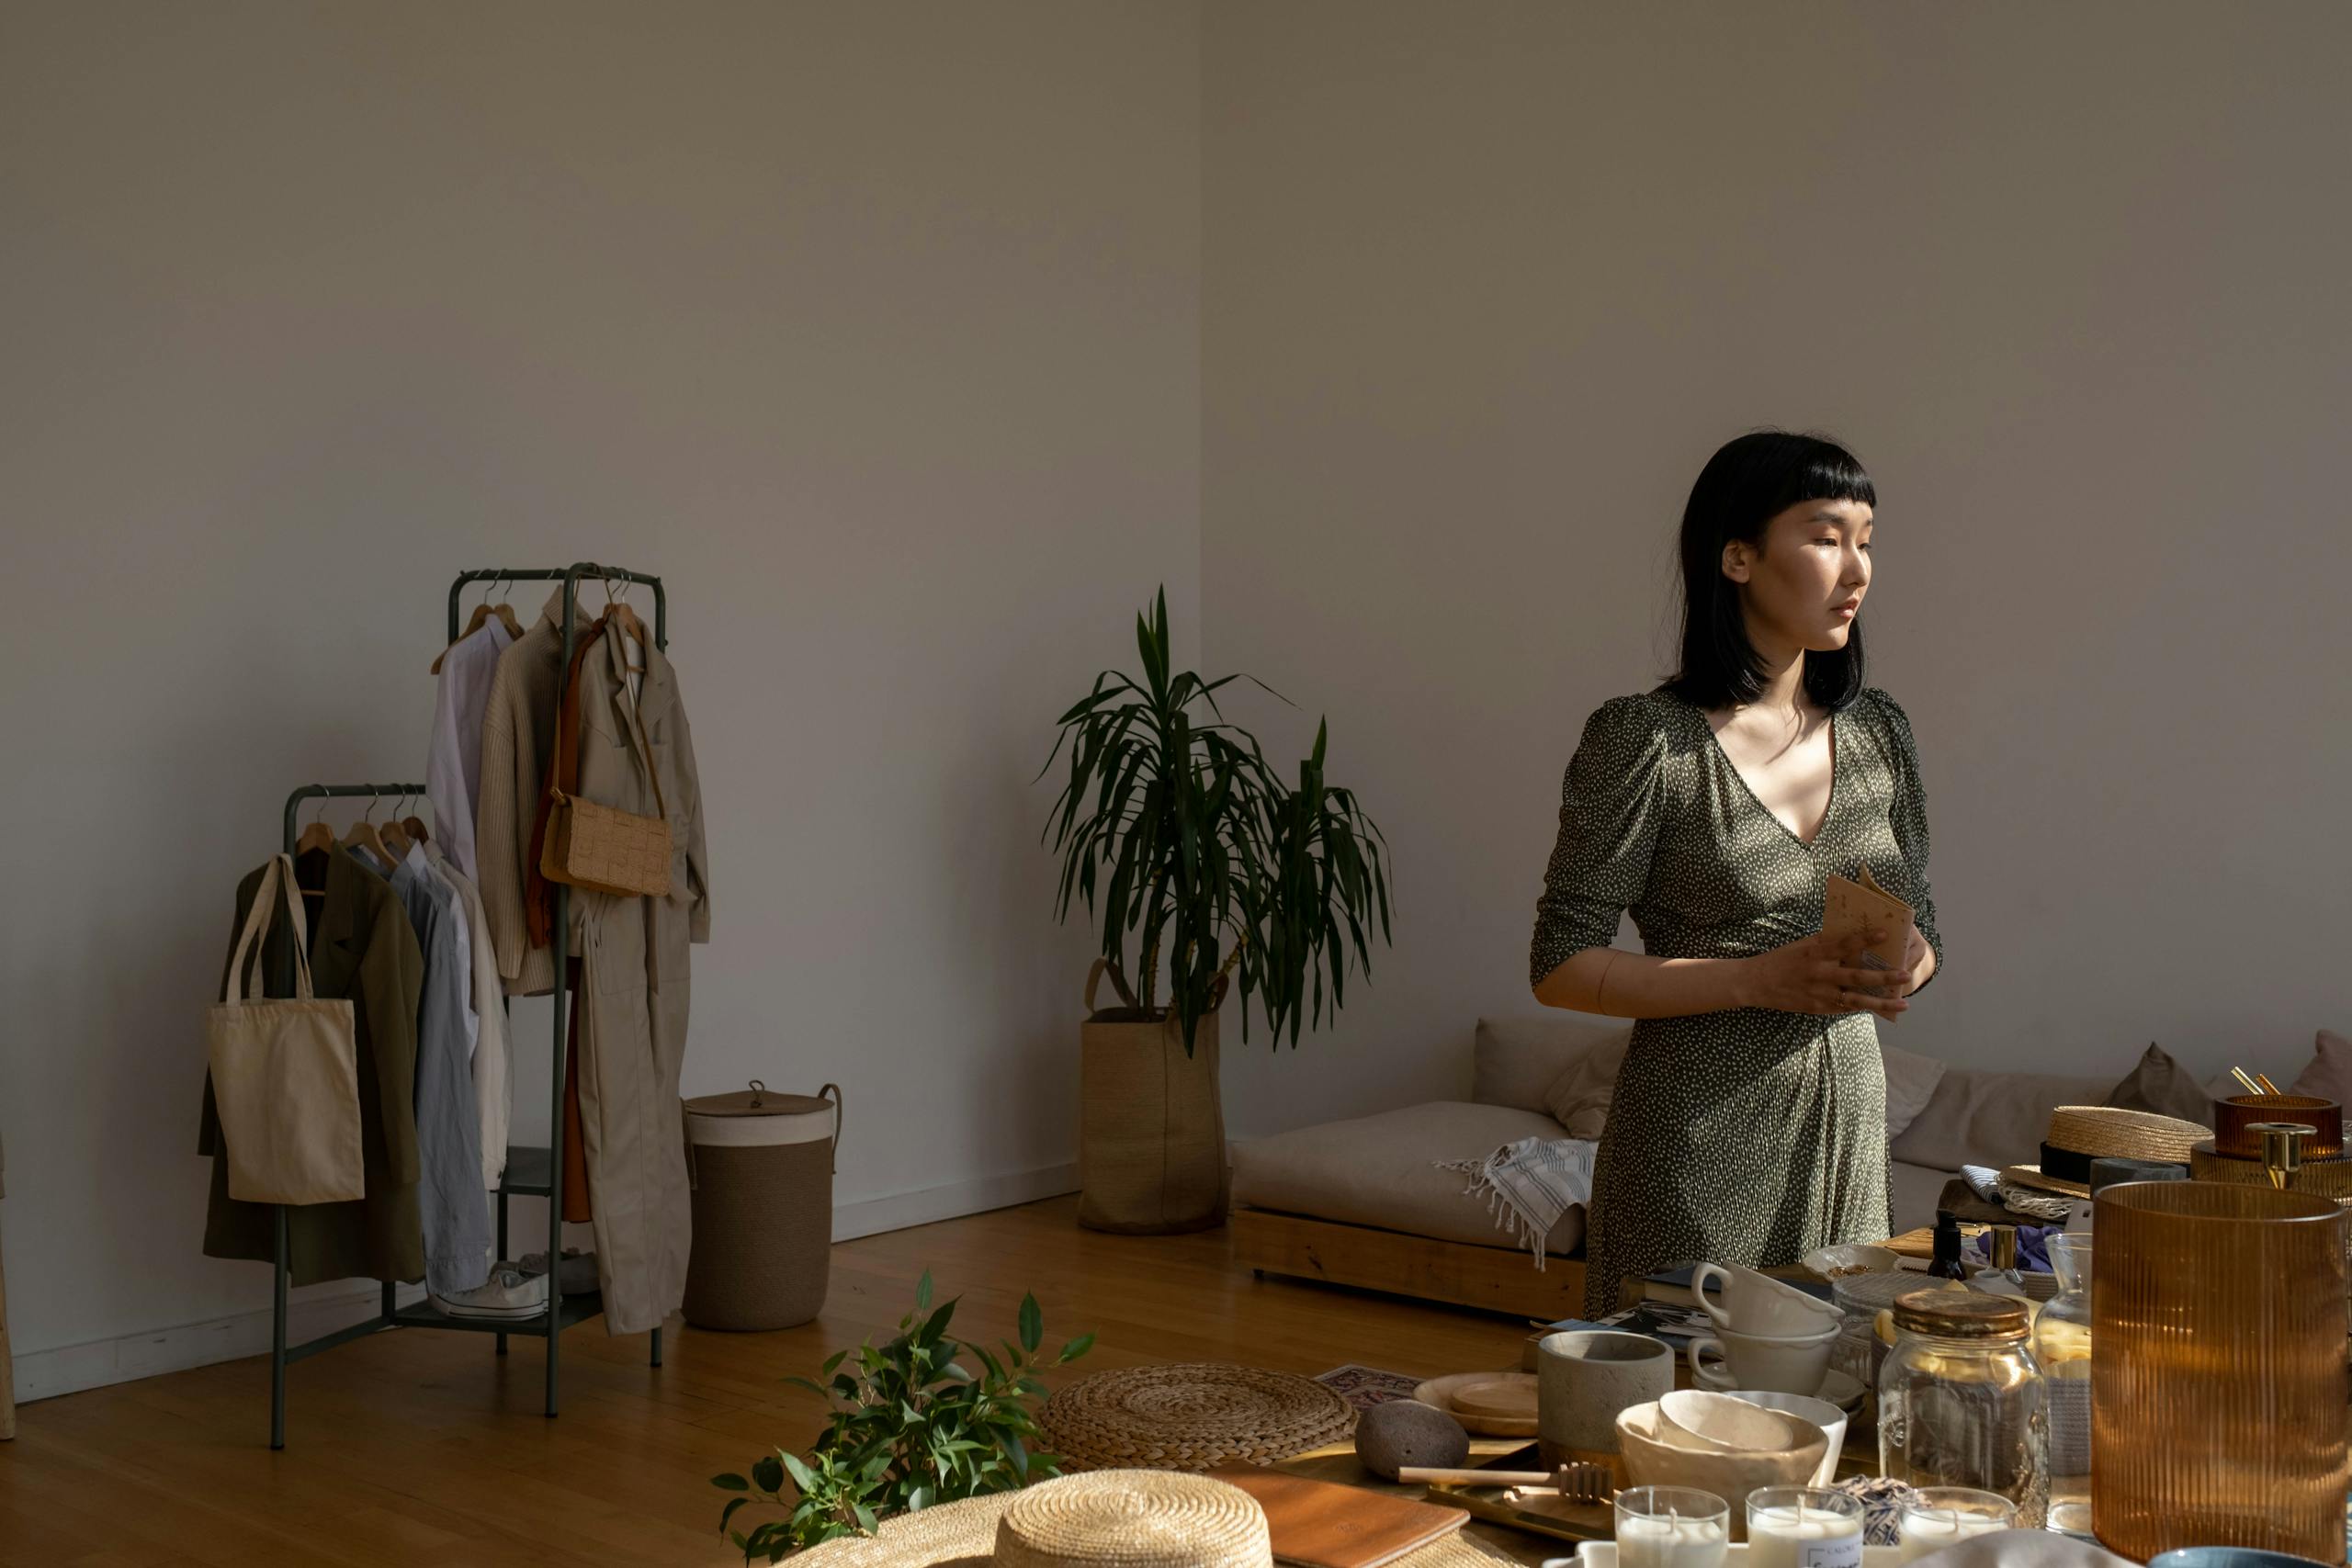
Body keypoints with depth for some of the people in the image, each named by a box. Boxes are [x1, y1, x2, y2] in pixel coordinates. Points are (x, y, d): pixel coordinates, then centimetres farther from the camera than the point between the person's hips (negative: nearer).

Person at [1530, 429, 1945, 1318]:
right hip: (1699, 1135, -5)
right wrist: (1761, 980, -20)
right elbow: (1561, 965, -11)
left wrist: (1906, 965, -8)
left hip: (1849, 1117, 5)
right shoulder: (1645, 738, -10)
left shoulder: (1878, 730, 7)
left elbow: (1921, 926, 15)